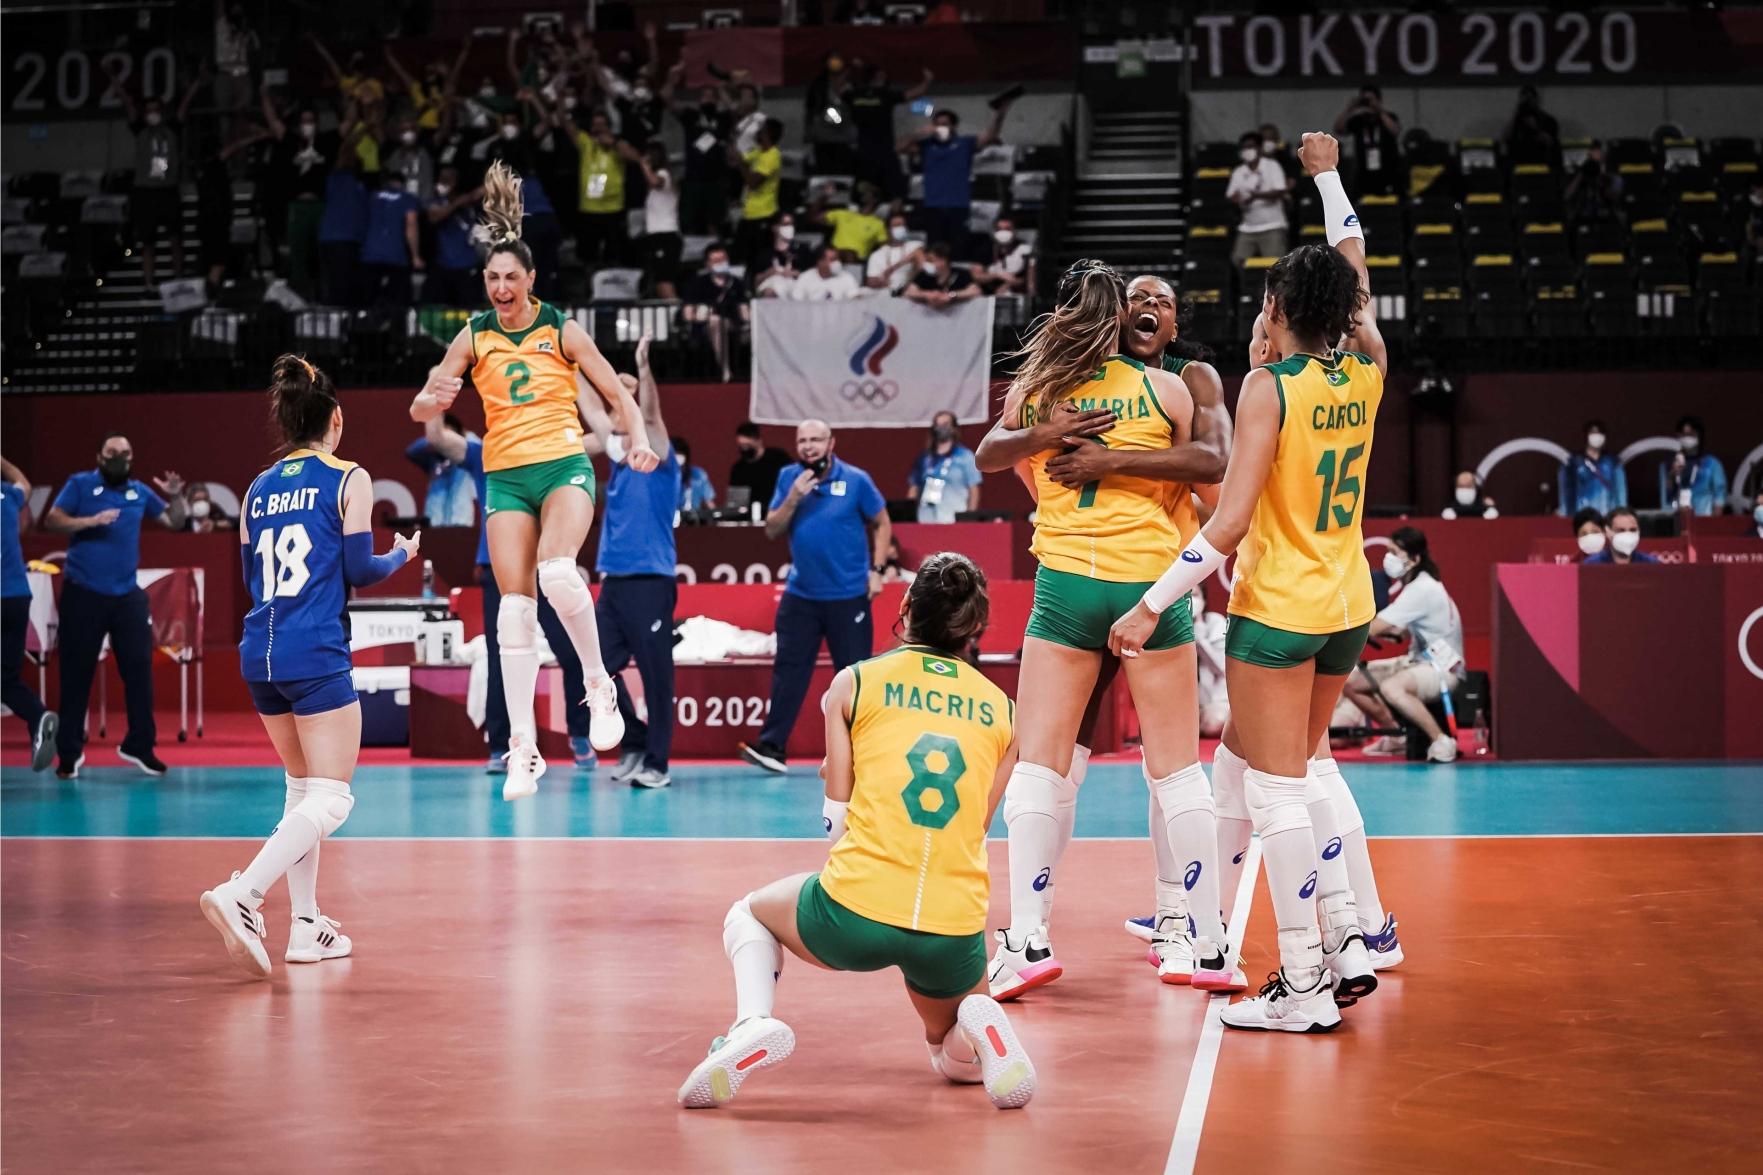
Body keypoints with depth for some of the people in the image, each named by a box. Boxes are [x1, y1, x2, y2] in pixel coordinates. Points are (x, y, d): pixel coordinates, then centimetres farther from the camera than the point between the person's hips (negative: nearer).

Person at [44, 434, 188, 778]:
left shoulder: (140, 492, 9)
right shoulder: (80, 485, -1)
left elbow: (174, 522, 15)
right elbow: (52, 521, -9)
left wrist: (176, 497, -4)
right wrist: (91, 521, -22)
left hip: (127, 594, 3)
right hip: (83, 594, -3)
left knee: (139, 667, 2)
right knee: (76, 673, 2)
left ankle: (139, 746, 14)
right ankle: (70, 752, 10)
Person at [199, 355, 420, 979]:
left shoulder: (259, 489, 13)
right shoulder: (348, 479, -2)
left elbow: (253, 578, 17)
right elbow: (360, 567, -4)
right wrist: (403, 553, 17)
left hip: (260, 653, 7)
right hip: (316, 653, -7)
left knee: (303, 789, 19)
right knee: (330, 798, -7)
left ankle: (306, 925, 17)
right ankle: (241, 895, -27)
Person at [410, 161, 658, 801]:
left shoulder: (561, 330, -1)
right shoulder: (474, 338, 4)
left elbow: (616, 392, 2)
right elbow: (420, 408, 5)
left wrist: (639, 437, -16)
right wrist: (434, 398, -19)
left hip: (564, 465, -2)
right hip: (506, 478, 2)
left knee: (557, 573, -29)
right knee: (515, 604, -5)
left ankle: (600, 685, -9)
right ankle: (523, 747, -2)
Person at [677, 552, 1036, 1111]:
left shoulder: (855, 682, 7)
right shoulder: (1002, 709, 13)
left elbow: (835, 820, 8)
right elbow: (976, 828, 14)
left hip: (854, 916, -2)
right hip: (955, 931, 2)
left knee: (748, 914, 31)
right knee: (960, 1060, 32)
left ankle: (753, 1021, 0)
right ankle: (978, 1026, -6)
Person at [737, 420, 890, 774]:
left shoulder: (855, 480, -4)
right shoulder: (788, 478, 3)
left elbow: (881, 523, 6)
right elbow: (772, 530, 0)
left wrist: (876, 569, -2)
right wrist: (793, 499, -15)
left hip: (849, 596, -2)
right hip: (800, 595, 2)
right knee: (789, 670, 0)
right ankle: (772, 746, 0)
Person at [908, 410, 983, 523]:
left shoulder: (965, 456, 6)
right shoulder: (924, 458, 15)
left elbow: (974, 491, 5)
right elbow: (913, 489, 17)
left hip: (954, 521, -3)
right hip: (925, 521, 3)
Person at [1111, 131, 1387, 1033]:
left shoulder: (1269, 387, -13)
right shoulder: (1367, 371, 2)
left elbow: (1229, 522, -18)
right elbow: (1356, 275, 22)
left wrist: (1153, 604, -15)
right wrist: (1328, 177, 34)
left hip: (1278, 610, -7)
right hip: (1348, 609, 7)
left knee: (1278, 789, -3)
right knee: (1291, 771, 21)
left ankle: (1305, 987, -4)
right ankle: (1346, 939, 14)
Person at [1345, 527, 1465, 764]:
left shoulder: (1422, 589, -22)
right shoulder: (1411, 584, 9)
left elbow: (1371, 630, -24)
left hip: (1443, 670, -10)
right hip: (1418, 662, 10)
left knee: (1390, 688, -39)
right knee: (1351, 682, 4)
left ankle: (1442, 741, -24)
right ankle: (1397, 737, 17)